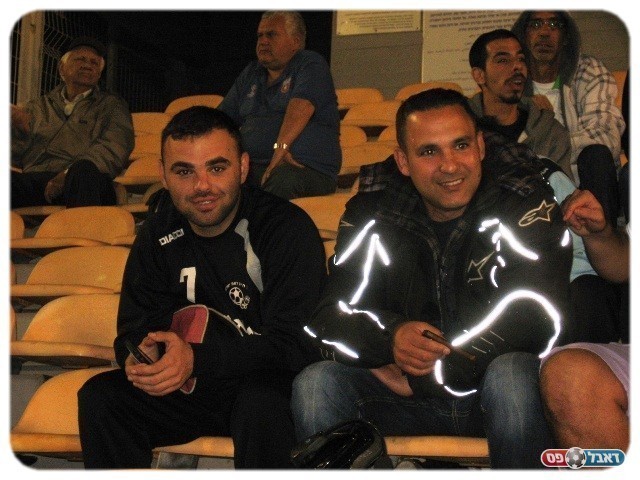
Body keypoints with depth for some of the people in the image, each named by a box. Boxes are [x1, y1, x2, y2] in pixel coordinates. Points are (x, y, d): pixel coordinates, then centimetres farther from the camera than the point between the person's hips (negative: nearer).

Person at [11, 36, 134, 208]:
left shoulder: (112, 105, 21)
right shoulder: (38, 107, 30)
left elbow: (113, 149, 1)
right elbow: (16, 155, 20)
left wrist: (69, 174, -16)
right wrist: (21, 130, -4)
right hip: (33, 180, 2)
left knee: (84, 171, -40)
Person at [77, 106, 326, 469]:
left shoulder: (288, 228, -14)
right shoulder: (159, 236, 2)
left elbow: (296, 343, -21)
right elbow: (134, 329, 4)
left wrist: (199, 359, -34)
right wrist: (139, 355, -23)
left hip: (275, 387, -4)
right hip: (195, 390, 5)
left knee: (261, 401, -37)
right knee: (100, 396, -16)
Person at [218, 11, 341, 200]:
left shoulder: (311, 65, 4)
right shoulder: (250, 74, 25)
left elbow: (301, 107, -15)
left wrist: (281, 147, -31)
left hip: (307, 168, -5)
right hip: (252, 166, 5)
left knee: (285, 180, -41)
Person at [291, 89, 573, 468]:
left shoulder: (526, 205, -10)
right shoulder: (372, 212, -1)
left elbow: (537, 321, -20)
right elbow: (329, 318, -4)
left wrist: (421, 377, -17)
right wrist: (389, 336, -28)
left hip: (490, 394, -2)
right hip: (404, 404, 2)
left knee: (513, 373, -35)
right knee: (316, 384, -23)